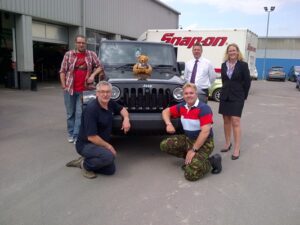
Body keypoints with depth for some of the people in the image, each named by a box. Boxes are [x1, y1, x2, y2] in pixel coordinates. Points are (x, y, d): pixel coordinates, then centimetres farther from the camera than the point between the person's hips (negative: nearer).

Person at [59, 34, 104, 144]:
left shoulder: (91, 54, 5)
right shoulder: (68, 54, 3)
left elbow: (100, 66, 10)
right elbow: (62, 71, 3)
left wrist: (93, 75, -8)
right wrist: (63, 86, -5)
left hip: (83, 90, 0)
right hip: (69, 89, 0)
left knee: (79, 114, -2)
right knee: (70, 113, 10)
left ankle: (77, 136, 4)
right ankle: (70, 134, 24)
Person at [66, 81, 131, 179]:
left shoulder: (111, 104, -2)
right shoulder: (91, 109, -26)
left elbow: (122, 109, 19)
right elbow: (91, 137, -26)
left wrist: (126, 119, -4)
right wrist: (108, 146, -15)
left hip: (101, 143, 9)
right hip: (85, 144, -8)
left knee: (110, 170, 9)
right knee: (109, 156, -33)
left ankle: (82, 161, 19)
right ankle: (85, 164, -4)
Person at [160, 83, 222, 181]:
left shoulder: (204, 108, -20)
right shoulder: (182, 107, 1)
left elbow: (205, 132, -25)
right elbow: (166, 111, 13)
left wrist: (193, 150, -24)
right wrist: (168, 124, -9)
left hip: (204, 143, -7)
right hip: (187, 139, 8)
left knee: (191, 174, -22)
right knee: (164, 145, -5)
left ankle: (212, 160, 4)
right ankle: (190, 159, 9)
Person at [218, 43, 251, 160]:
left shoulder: (243, 65, -4)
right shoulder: (224, 65, 8)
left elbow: (247, 81, -1)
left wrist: (243, 96, 2)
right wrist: (226, 91, 12)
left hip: (237, 97, -4)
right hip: (225, 96, 5)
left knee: (235, 122, -9)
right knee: (226, 121, 10)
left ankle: (237, 149, -4)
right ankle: (227, 143, 23)